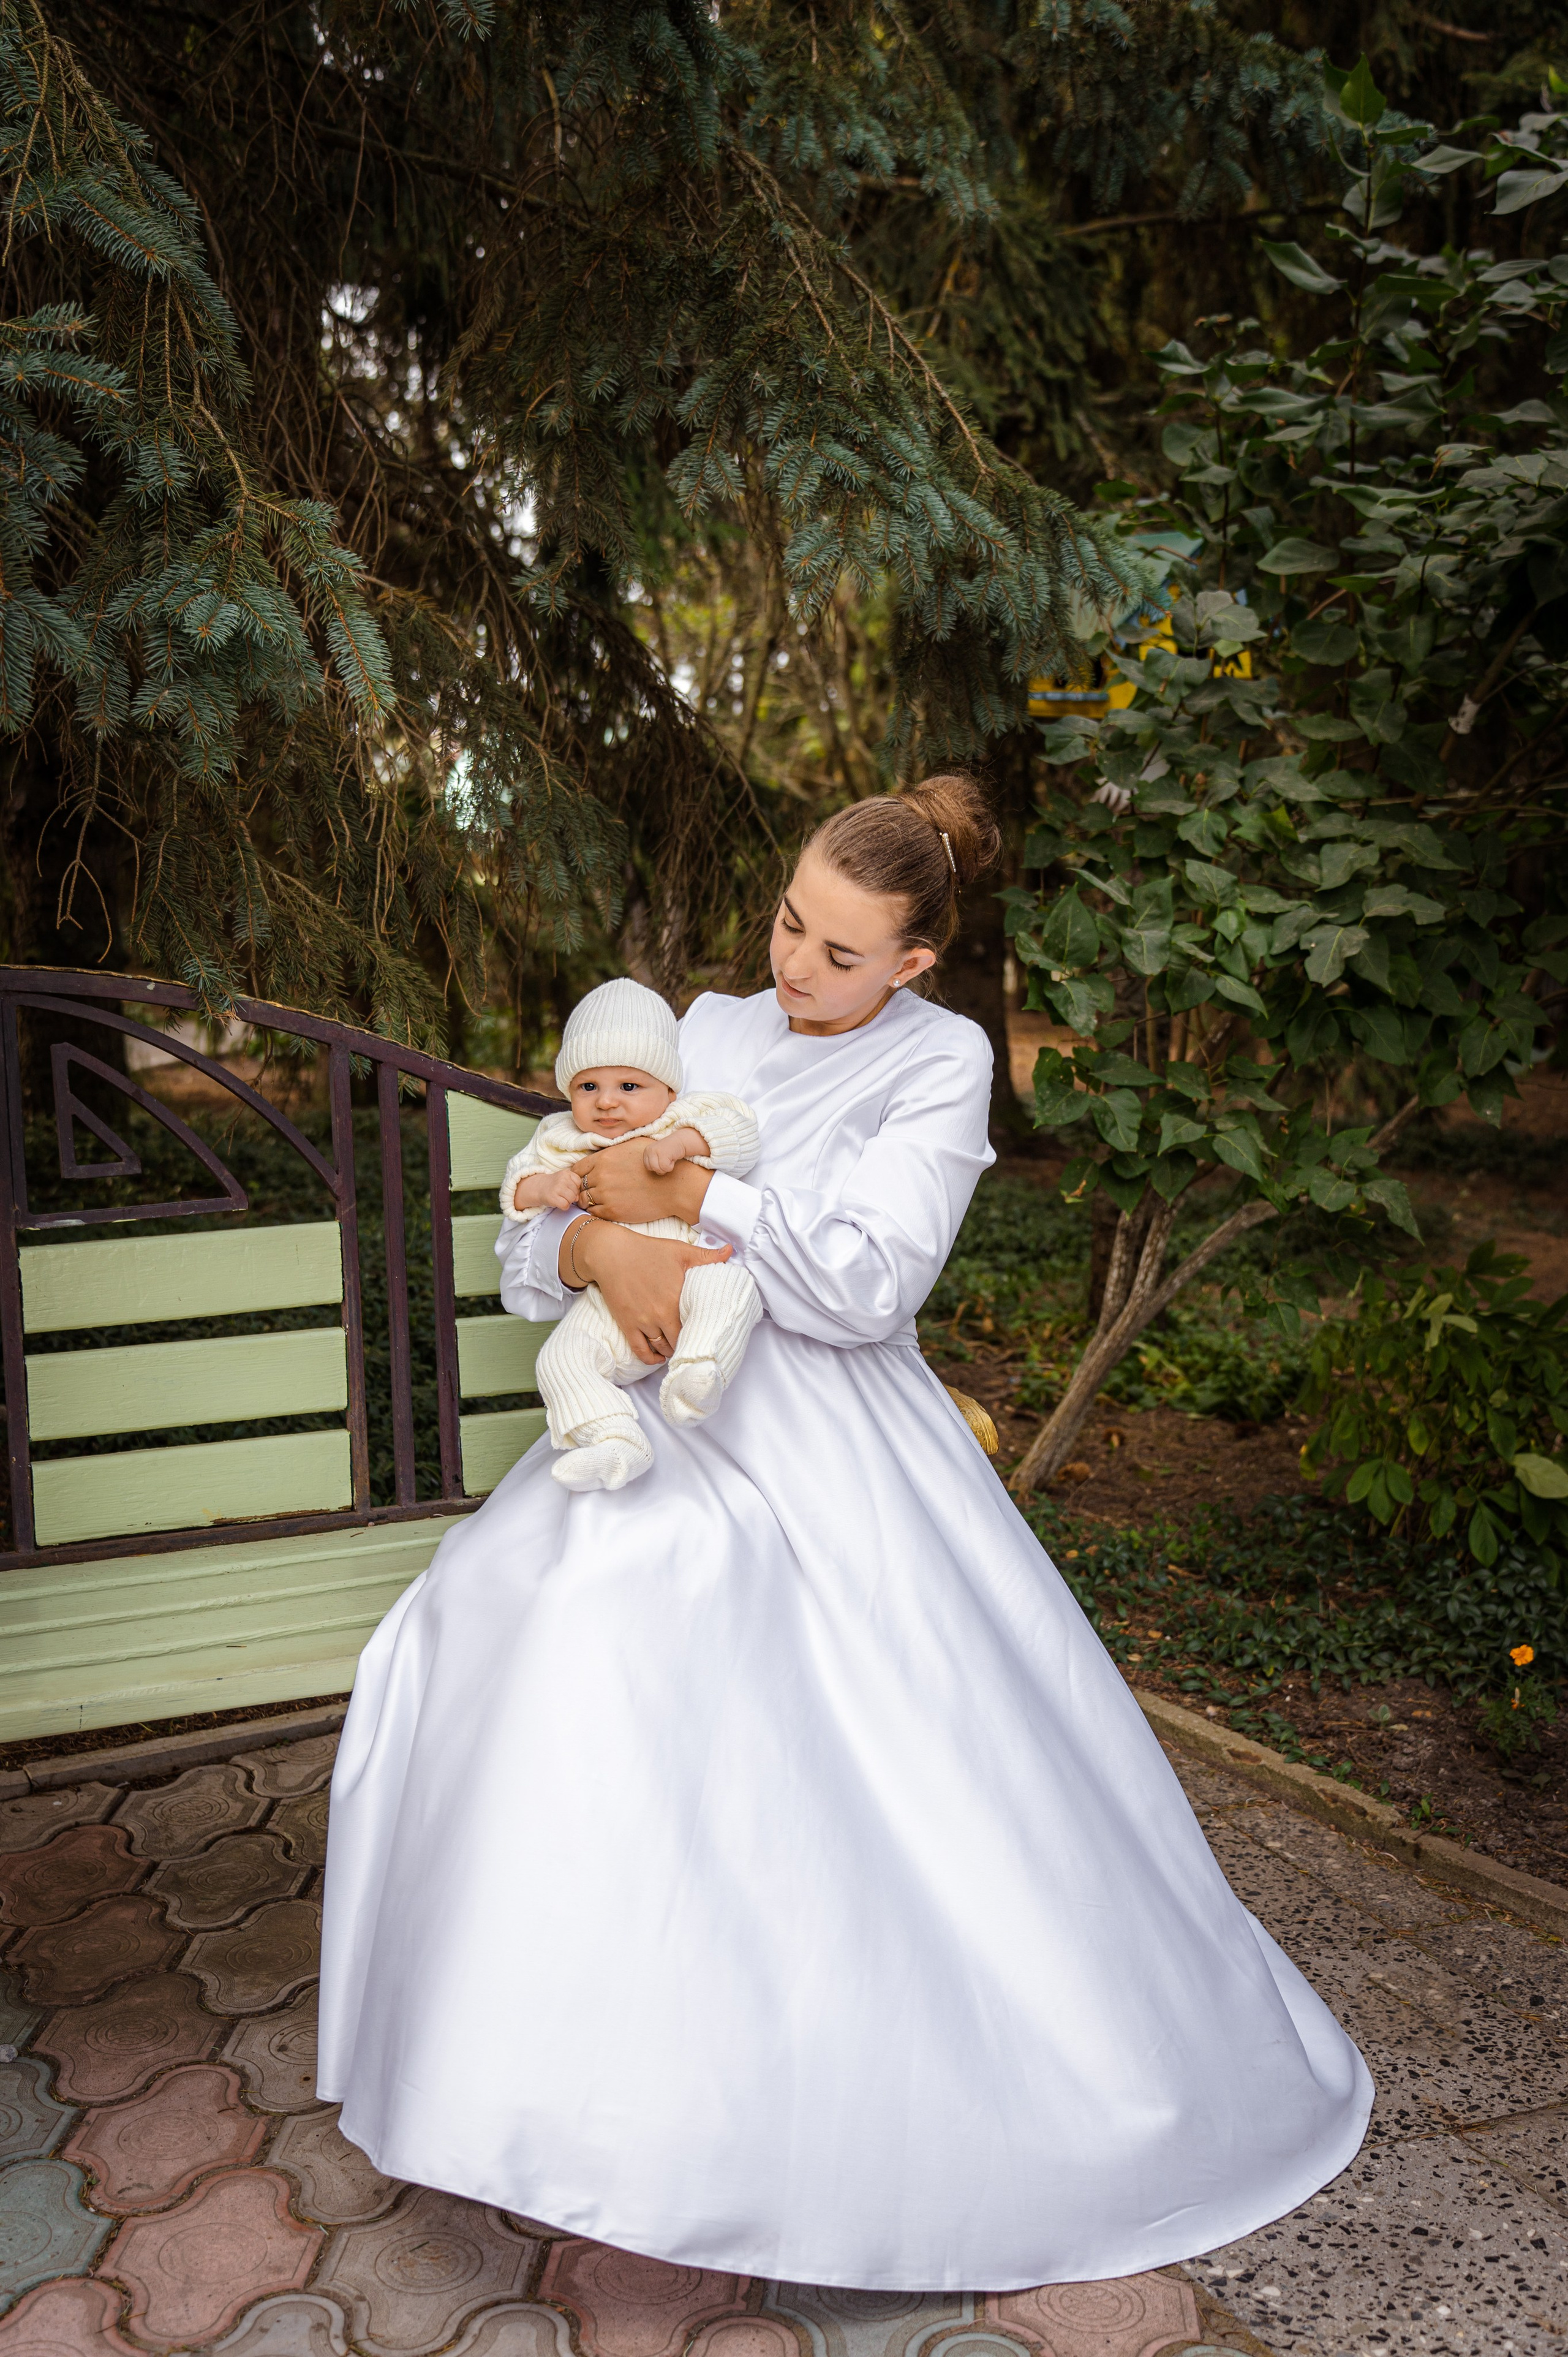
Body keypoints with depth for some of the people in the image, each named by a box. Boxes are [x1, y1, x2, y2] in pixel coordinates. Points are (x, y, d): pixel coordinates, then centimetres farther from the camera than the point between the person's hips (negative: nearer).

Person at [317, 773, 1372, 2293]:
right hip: (678, 1437, 5)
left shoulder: (942, 1061, -6)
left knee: (938, 1798, -11)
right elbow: (541, 1231, 6)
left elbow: (866, 1281, -18)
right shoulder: (707, 1033, 8)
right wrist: (604, 1246, -18)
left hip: (838, 1459, -4)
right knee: (496, 1657, -9)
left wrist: (684, 1192, -15)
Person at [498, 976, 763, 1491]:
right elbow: (516, 1185, 15)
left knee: (728, 1287, -34)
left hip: (691, 1269, -2)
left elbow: (739, 1130, -8)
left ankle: (694, 1377, -43)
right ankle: (613, 1442, -23)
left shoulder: (686, 1119, 7)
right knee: (561, 1359, -18)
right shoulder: (562, 1140, 15)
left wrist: (681, 1142, -24)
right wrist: (544, 1187, -8)